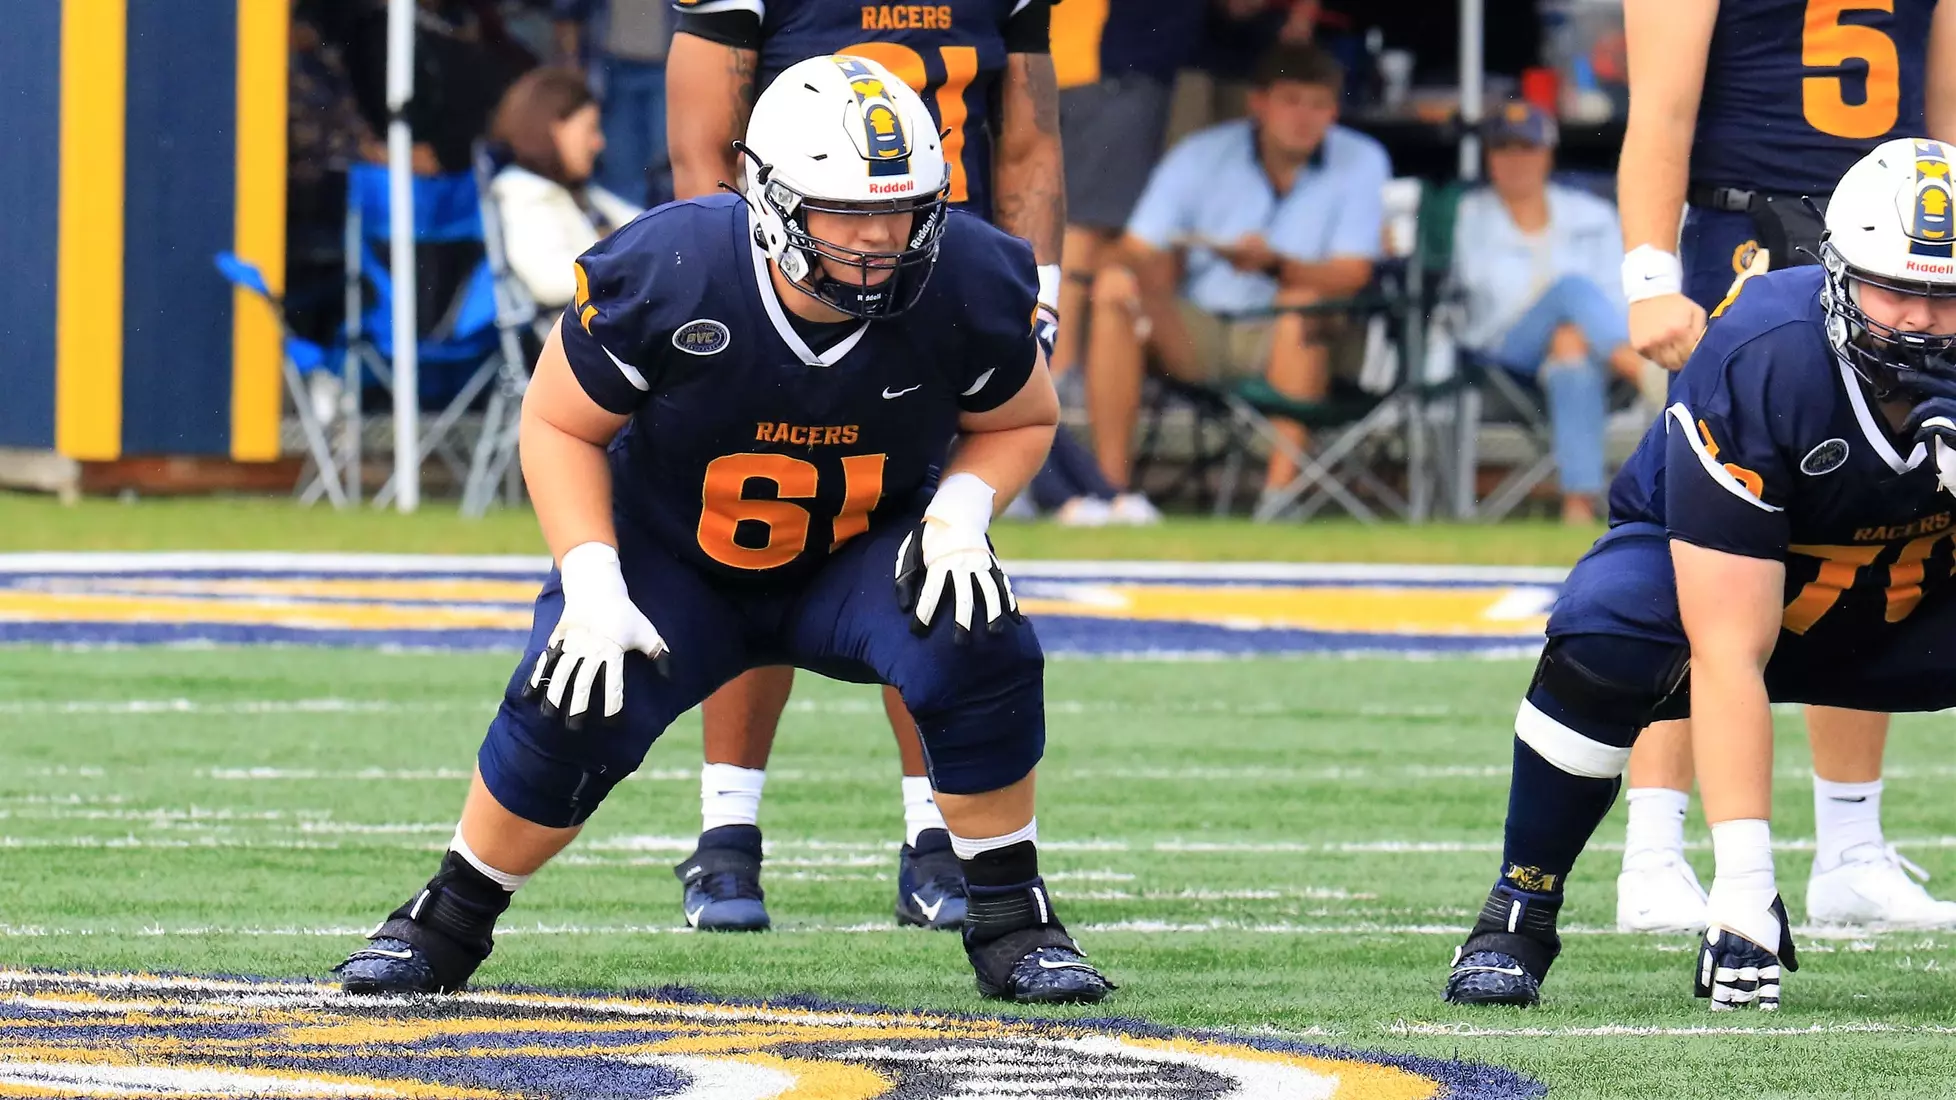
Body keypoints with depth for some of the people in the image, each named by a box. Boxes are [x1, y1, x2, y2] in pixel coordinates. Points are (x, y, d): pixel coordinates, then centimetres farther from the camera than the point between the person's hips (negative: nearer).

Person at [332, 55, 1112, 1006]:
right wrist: (592, 587, -24)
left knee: (980, 649, -28)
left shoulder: (966, 288, -23)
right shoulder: (665, 275, -29)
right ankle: (448, 922, 5)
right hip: (674, 557, -1)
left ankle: (1009, 922, -9)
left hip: (866, 553, 1)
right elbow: (561, 425, -13)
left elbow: (1022, 420, -1)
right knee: (572, 712, -23)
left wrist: (959, 513, -22)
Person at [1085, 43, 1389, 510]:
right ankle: (1111, 482, -27)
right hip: (1195, 330, 2)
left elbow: (1351, 275, -13)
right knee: (1114, 286, -24)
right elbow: (1140, 252, -6)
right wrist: (1155, 275, -32)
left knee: (1303, 300, -34)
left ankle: (1282, 485, -37)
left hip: (1288, 340, -2)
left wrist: (1275, 265, -32)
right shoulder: (1200, 156, -1)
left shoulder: (1361, 163, -5)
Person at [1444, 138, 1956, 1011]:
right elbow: (1728, 652, -35)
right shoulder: (1760, 362, -34)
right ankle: (1520, 910, -15)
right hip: (1720, 578, -3)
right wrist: (1745, 887, -40)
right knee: (1601, 640, -35)